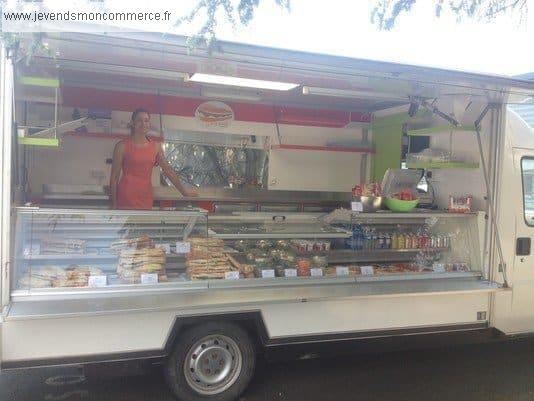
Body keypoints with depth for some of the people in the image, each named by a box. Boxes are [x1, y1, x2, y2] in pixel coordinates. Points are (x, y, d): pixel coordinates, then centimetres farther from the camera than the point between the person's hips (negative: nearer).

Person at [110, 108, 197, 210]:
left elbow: (168, 170, 12)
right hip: (125, 197, -3)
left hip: (146, 198, 3)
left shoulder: (156, 146, 10)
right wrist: (114, 204, -1)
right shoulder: (122, 146, 1)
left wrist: (184, 191, 10)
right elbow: (114, 176, 2)